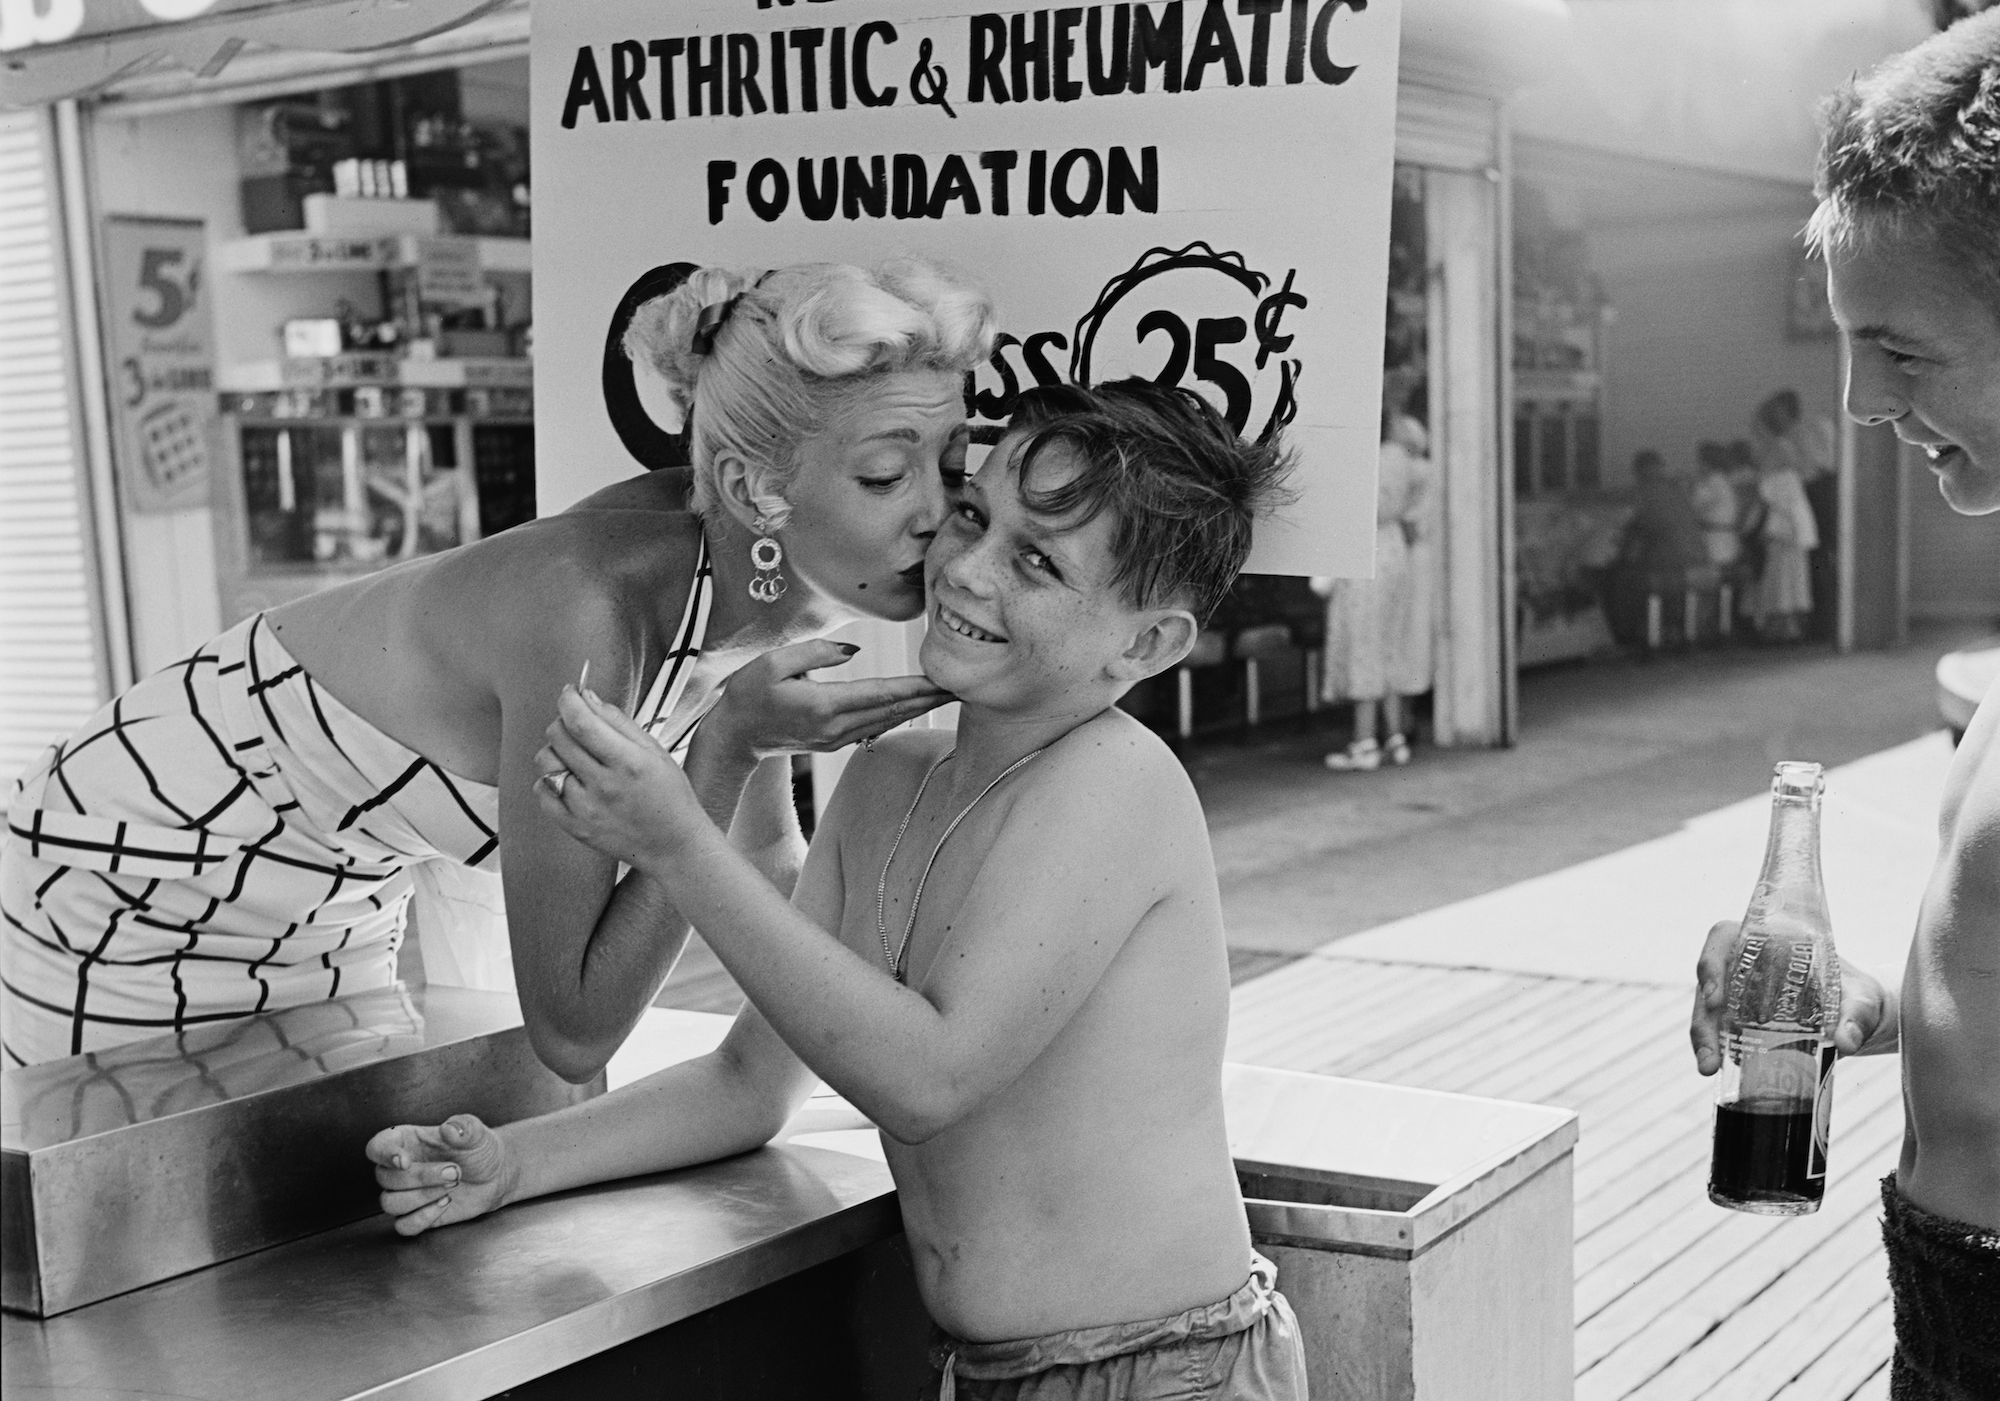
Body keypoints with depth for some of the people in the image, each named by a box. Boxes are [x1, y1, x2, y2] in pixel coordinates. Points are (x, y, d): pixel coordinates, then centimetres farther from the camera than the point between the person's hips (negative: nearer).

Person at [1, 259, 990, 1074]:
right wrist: (726, 748, -38)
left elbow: (765, 859, 5)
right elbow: (572, 1034, -32)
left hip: (343, 899, 7)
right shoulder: (585, 611, -38)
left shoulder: (751, 573, -14)